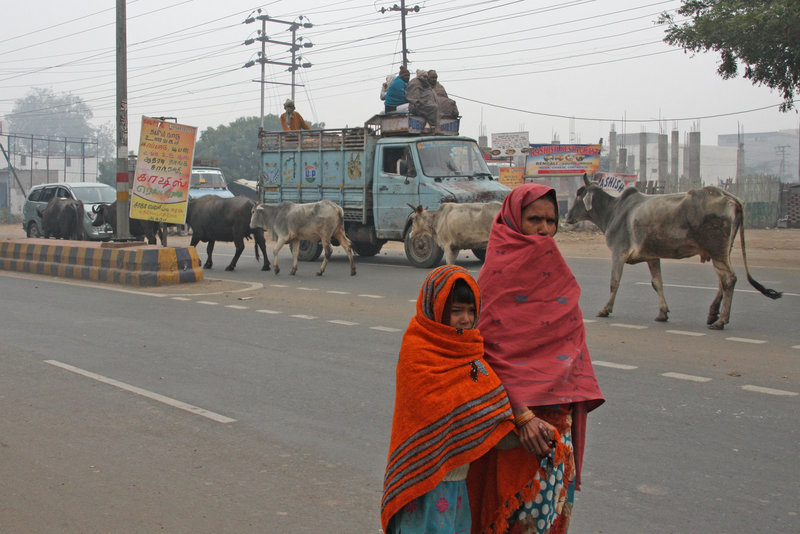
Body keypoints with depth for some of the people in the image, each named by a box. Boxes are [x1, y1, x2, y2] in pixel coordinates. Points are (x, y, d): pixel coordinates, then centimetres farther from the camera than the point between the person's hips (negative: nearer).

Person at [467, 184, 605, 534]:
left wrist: (578, 398, 11)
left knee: (555, 504, 10)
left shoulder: (552, 267, 13)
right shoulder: (501, 272, -11)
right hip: (521, 411, -7)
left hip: (560, 410, 7)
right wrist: (522, 416, -25)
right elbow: (494, 352, -17)